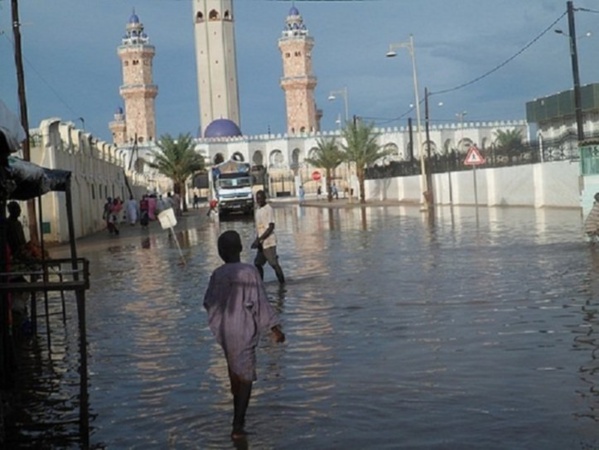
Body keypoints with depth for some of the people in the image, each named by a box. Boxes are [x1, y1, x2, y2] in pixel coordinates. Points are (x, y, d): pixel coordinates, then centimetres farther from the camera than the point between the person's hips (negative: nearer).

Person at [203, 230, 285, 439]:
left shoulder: (217, 274, -3)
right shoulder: (249, 271, -14)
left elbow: (208, 303, 2)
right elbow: (260, 303, -15)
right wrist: (275, 328, -10)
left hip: (224, 330, 5)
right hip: (244, 330, -5)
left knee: (234, 369, 25)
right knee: (245, 376, 2)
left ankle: (239, 417, 43)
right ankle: (237, 426, -4)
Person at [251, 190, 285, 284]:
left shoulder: (268, 209, -11)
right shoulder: (257, 210, 14)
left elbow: (271, 227, -17)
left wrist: (259, 239, -19)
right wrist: (257, 240, 12)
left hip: (269, 242, -9)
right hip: (261, 243, 9)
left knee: (274, 264, -9)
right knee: (257, 263, 11)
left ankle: (283, 284, -3)